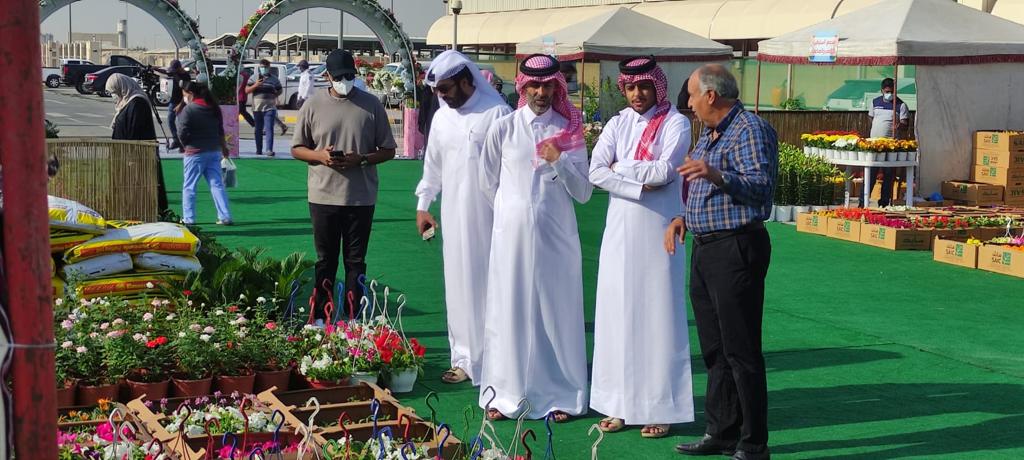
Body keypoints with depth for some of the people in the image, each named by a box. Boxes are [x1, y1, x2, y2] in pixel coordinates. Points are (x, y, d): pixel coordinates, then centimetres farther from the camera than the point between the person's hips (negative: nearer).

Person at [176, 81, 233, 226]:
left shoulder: (188, 110, -13)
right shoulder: (214, 108, 8)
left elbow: (182, 133, -15)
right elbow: (220, 131, 15)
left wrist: (185, 145, 5)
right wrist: (223, 146, 28)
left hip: (195, 152, -6)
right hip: (214, 151, 6)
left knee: (189, 187, 5)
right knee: (217, 184, 7)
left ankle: (188, 218, 6)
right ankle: (225, 217, 2)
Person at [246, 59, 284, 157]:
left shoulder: (274, 79, 7)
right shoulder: (254, 78, 8)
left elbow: (280, 90, 16)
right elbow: (247, 90, 3)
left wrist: (275, 94, -5)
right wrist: (255, 85, -14)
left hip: (270, 108, -2)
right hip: (257, 108, 2)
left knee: (269, 129, -12)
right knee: (258, 130, 10)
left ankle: (269, 150, -20)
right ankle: (259, 150, 19)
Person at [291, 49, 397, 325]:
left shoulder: (371, 105, 1)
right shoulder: (313, 105, 2)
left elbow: (388, 150, 4)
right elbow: (297, 149, 8)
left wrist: (361, 159, -14)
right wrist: (320, 156, -13)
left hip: (361, 197, 0)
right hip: (324, 196, 0)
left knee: (355, 261, 6)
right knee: (325, 261, 9)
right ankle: (320, 317, 17)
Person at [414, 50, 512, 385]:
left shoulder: (497, 113, -8)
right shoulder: (441, 118, 10)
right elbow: (433, 165, 19)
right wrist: (422, 206, 19)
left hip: (488, 215, -5)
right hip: (453, 215, 5)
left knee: (489, 284, -1)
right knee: (459, 285, 7)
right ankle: (464, 357, 14)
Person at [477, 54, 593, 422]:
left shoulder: (570, 131, 2)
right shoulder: (503, 129, 1)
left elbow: (584, 193, 1)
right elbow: (488, 182, 13)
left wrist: (560, 162, -12)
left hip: (556, 235, 0)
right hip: (513, 233, 0)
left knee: (557, 311, 3)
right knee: (509, 310, 4)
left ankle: (561, 395, 11)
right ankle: (506, 394, 13)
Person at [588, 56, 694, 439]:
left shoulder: (675, 123, -2)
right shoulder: (618, 123, 10)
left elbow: (666, 170, -14)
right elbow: (596, 171, -2)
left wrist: (620, 169, -5)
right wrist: (641, 183, -12)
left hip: (658, 230, -4)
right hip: (621, 230, 4)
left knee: (657, 314, -1)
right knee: (617, 312, 5)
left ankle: (660, 408, 3)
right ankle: (619, 404, 12)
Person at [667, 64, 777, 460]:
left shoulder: (751, 130, -11)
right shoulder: (708, 135, 19)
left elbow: (762, 187, -22)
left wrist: (718, 176, -35)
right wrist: (684, 218, 10)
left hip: (737, 249, -10)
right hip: (705, 249, 10)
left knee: (741, 350, -7)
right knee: (714, 348, 14)